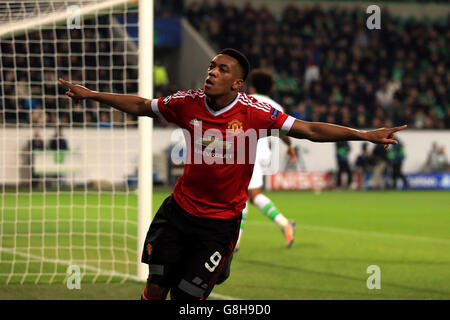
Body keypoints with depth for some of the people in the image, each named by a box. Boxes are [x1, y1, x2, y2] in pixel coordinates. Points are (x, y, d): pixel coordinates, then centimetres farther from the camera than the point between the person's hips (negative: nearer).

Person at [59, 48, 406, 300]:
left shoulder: (254, 112, -14)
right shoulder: (189, 103, -6)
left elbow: (310, 130, -14)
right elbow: (141, 106, 10)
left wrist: (365, 135, -22)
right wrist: (91, 94, 12)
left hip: (220, 223, -3)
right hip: (178, 210, 3)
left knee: (186, 296, -5)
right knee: (156, 288, 0)